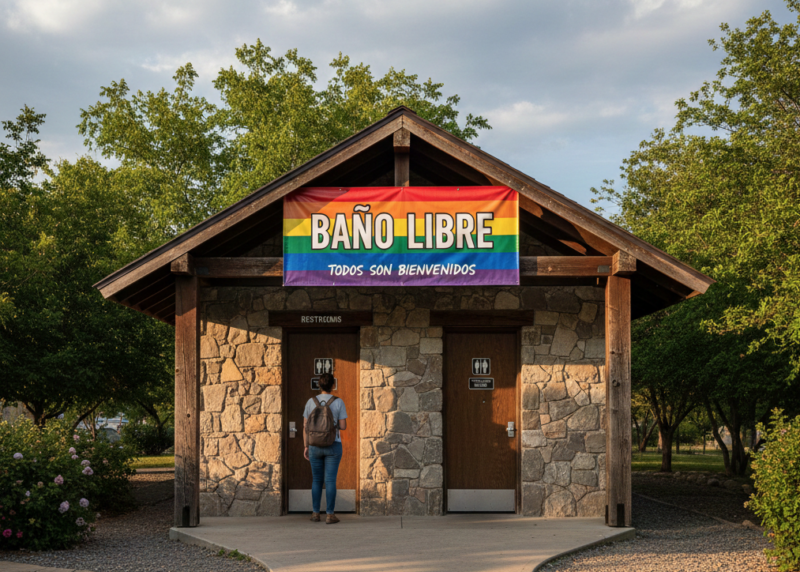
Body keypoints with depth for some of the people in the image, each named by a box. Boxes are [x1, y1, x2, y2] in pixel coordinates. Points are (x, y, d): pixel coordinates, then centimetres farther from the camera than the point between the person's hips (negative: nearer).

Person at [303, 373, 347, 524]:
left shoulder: (310, 402, -1)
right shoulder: (339, 402, -7)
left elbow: (305, 426, 0)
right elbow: (343, 426, -8)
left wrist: (306, 447, 8)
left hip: (315, 446, 2)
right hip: (333, 446, -2)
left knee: (317, 480, 15)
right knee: (330, 480, 0)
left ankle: (315, 513, 16)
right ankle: (330, 515, -2)